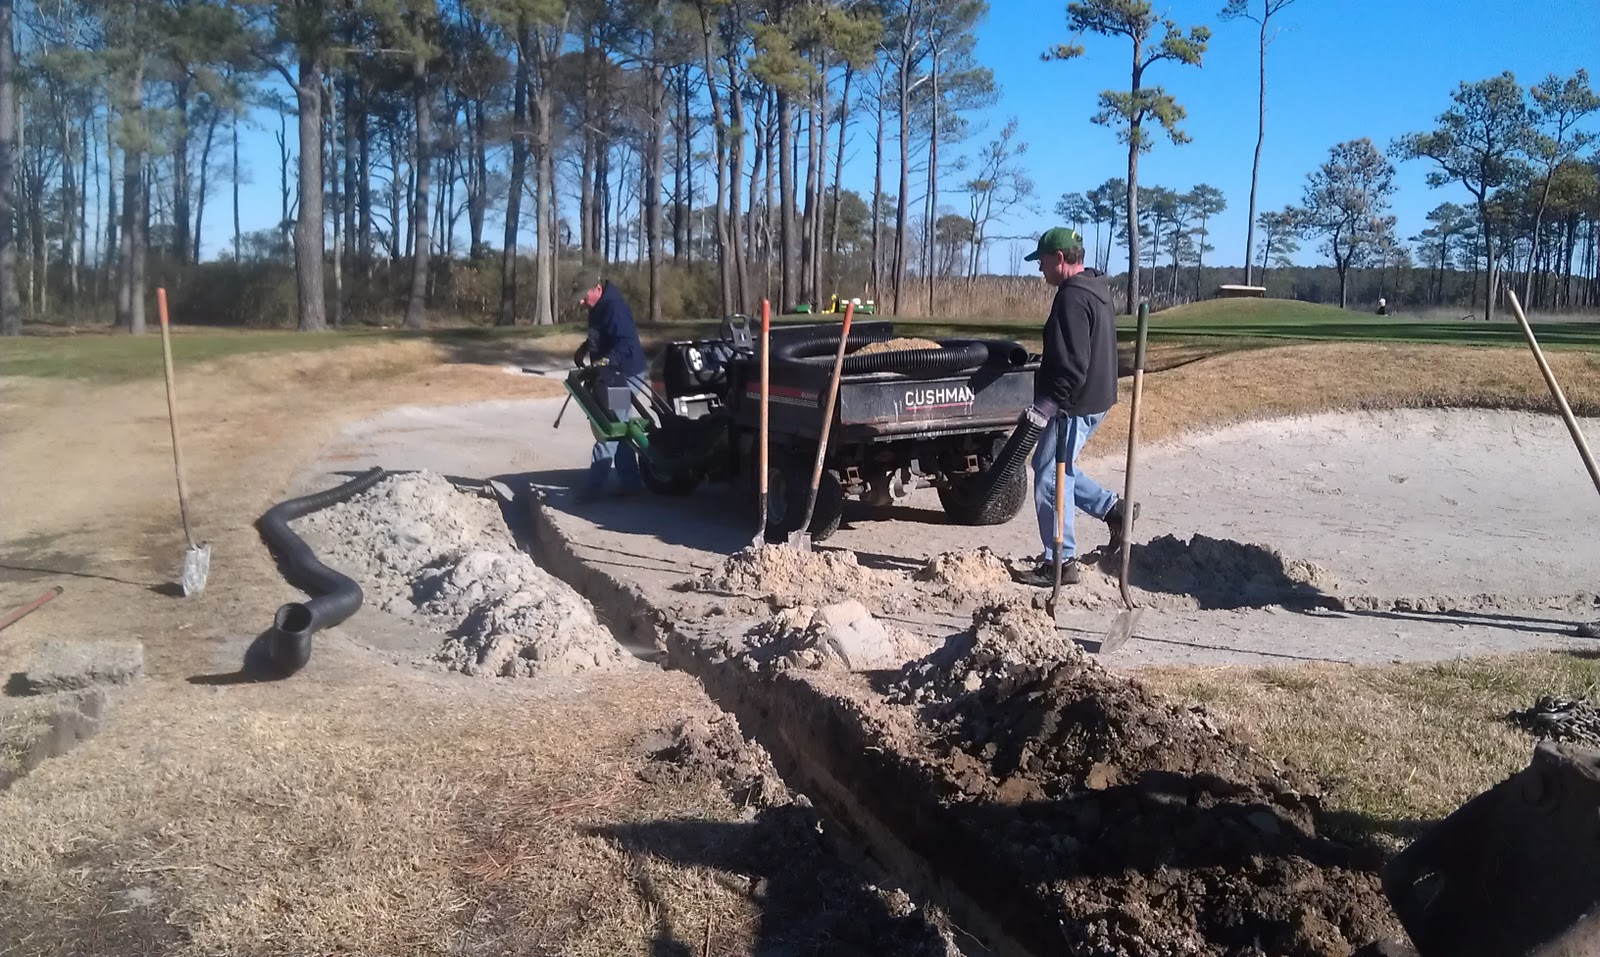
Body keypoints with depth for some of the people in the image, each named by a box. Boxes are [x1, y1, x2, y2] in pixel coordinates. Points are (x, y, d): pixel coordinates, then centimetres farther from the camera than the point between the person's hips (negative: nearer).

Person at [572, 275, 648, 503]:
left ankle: (595, 484, -8)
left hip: (624, 376, -11)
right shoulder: (599, 309, 10)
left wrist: (607, 360, -44)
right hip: (611, 376, 11)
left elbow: (627, 343, -32)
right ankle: (629, 481, 20)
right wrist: (584, 349, 11)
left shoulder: (615, 308, -22)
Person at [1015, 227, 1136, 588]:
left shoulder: (1072, 298, -20)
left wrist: (1047, 404, -28)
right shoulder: (1096, 290, 13)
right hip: (1096, 398, 11)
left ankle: (1061, 562, 6)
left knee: (1050, 480, -2)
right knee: (1049, 464, 23)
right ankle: (1112, 508, 21)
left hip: (1075, 405, -11)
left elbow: (1072, 365, -28)